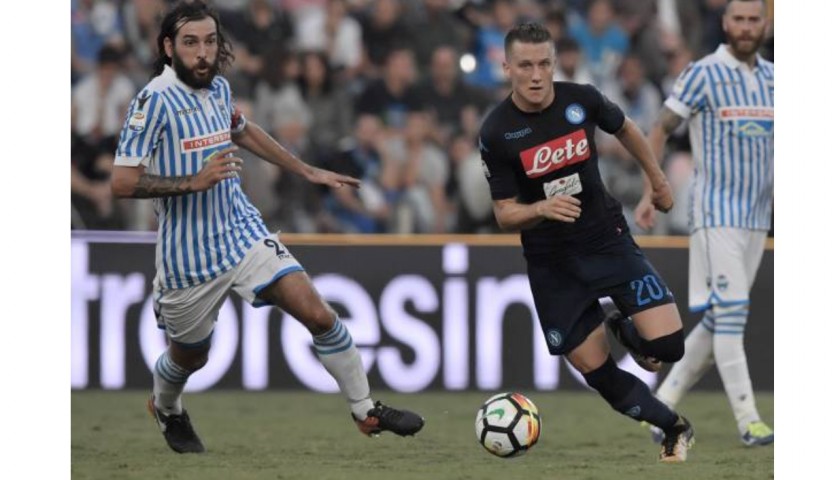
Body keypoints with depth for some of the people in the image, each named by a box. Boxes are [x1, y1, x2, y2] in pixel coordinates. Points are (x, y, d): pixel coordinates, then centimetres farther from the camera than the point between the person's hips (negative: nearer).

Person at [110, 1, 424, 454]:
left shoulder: (218, 88, 3)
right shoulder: (155, 100, -19)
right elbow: (122, 182, -22)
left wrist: (308, 172, 28)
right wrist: (194, 182, -30)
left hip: (243, 231, 5)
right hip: (189, 256, -5)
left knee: (318, 315, -8)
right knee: (190, 355, 15)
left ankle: (366, 411, 5)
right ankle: (166, 409, 49)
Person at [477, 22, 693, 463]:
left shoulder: (581, 99, -9)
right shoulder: (496, 133, -14)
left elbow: (625, 129, 14)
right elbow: (504, 214, -9)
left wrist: (658, 180, 24)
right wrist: (542, 209, -29)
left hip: (607, 240, 1)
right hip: (552, 263, -1)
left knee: (667, 344, -15)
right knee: (596, 371, -1)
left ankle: (626, 333, 22)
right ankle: (673, 428, 23)